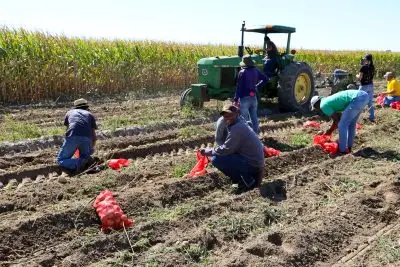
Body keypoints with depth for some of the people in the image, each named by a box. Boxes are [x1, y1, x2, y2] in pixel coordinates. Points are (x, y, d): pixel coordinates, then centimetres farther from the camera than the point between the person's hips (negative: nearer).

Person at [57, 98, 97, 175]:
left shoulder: (70, 112, 32)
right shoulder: (90, 115, 30)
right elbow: (94, 136, 25)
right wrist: (90, 149, 40)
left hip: (73, 137, -1)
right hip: (87, 138, 1)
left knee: (61, 160, 12)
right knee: (84, 156, 25)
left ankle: (77, 163, -16)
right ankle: (85, 160, -9)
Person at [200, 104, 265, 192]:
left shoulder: (237, 128, -19)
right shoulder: (240, 124, 11)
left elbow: (225, 150, -19)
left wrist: (207, 151, -7)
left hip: (252, 164, -10)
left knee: (216, 159, -16)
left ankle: (247, 181, -6)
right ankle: (249, 177, 16)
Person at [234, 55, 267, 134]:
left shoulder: (242, 72, -15)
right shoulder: (256, 71, 3)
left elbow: (239, 87, -16)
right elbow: (265, 79, 14)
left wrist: (236, 99, -12)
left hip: (244, 98, -6)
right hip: (253, 97, 6)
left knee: (245, 118, 1)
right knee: (254, 116, 16)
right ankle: (255, 133, 24)